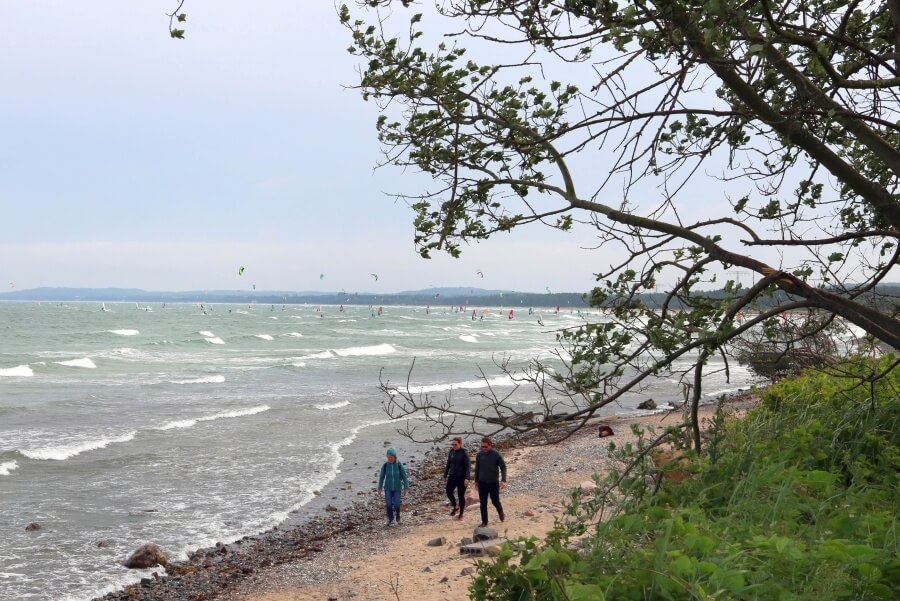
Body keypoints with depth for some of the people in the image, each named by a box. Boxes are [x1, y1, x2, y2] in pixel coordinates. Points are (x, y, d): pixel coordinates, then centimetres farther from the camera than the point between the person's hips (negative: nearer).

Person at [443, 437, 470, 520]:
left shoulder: (464, 453, -12)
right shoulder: (451, 452, 4)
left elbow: (467, 466, -14)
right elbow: (448, 464, 13)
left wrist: (467, 478, -23)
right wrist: (445, 475, 16)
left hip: (462, 477, -5)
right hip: (452, 476, 5)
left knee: (461, 495, 2)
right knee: (449, 492, -6)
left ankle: (461, 514, 16)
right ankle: (455, 506, 20)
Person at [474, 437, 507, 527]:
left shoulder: (496, 454, -11)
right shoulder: (479, 455, -2)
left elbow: (503, 467, -6)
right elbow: (477, 468, 10)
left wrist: (503, 480, -16)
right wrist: (476, 481, 12)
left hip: (494, 483, -2)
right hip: (482, 483, 2)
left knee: (495, 501, 8)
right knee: (483, 503, 3)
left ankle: (500, 512, 40)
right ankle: (484, 522, 13)